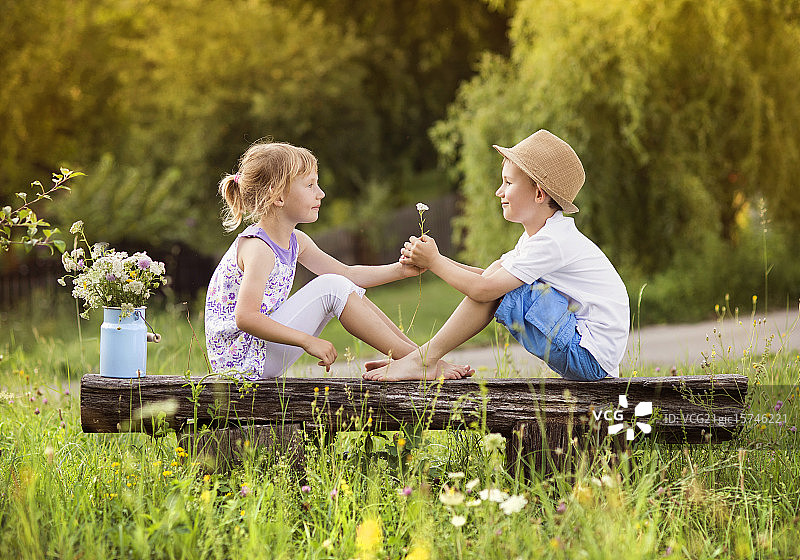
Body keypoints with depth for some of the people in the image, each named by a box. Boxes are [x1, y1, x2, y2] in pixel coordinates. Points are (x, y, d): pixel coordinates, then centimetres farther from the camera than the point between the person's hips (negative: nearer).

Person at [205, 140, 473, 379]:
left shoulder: (294, 241, 10)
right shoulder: (257, 248, -19)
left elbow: (348, 274, 17)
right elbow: (245, 318, -30)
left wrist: (400, 269, 4)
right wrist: (308, 341, -30)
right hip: (244, 358, -10)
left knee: (346, 289, 7)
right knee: (331, 288, -18)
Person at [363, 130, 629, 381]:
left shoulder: (553, 241, -19)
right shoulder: (536, 236, 13)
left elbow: (483, 289, -20)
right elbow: (487, 275, 13)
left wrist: (434, 262, -7)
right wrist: (435, 260, 3)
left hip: (589, 360, -10)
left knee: (499, 282, -15)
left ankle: (423, 360, -8)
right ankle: (425, 357, 7)